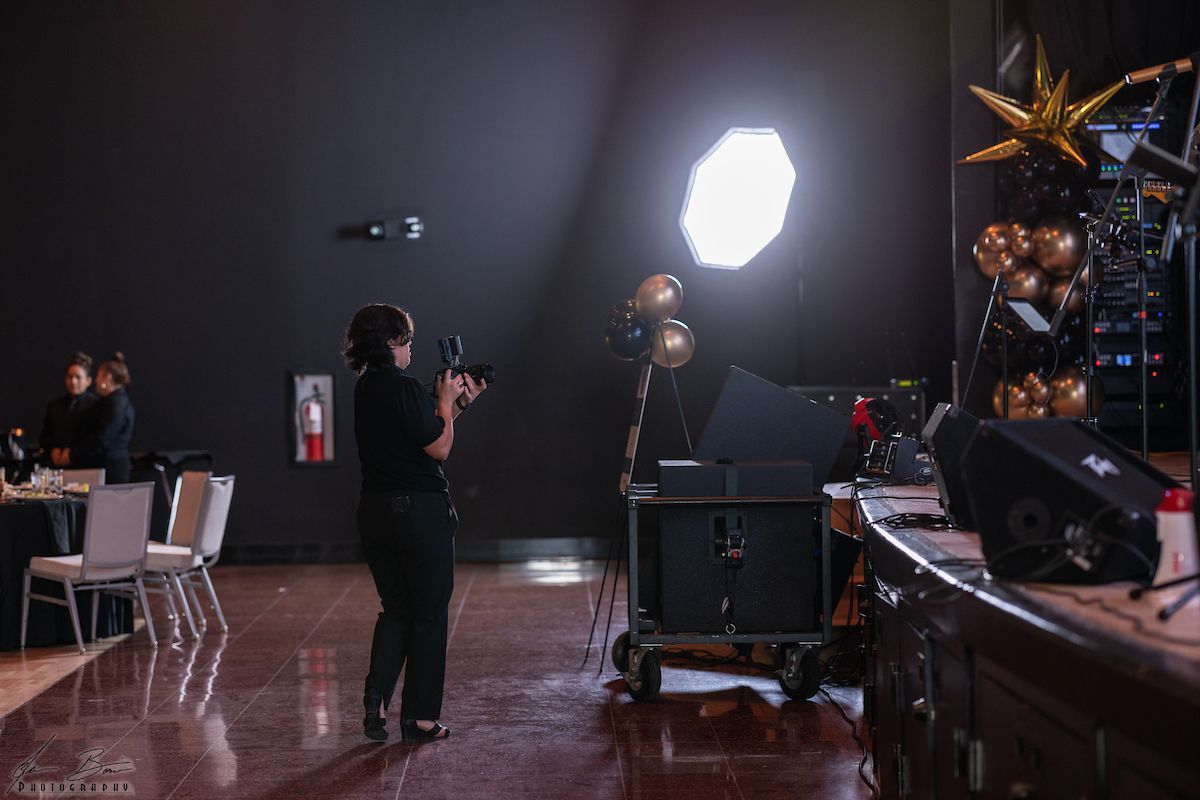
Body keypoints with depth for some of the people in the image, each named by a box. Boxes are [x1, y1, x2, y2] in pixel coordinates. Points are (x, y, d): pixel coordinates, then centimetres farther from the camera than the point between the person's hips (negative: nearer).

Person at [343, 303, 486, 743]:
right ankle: (420, 718, 11)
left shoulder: (365, 389, 10)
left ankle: (377, 696, 1)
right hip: (420, 510, -7)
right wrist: (446, 400, -4)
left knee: (395, 609, 18)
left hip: (375, 512, 7)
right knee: (429, 613, 6)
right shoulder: (404, 387, -17)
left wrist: (459, 402, 16)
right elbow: (439, 447, -16)